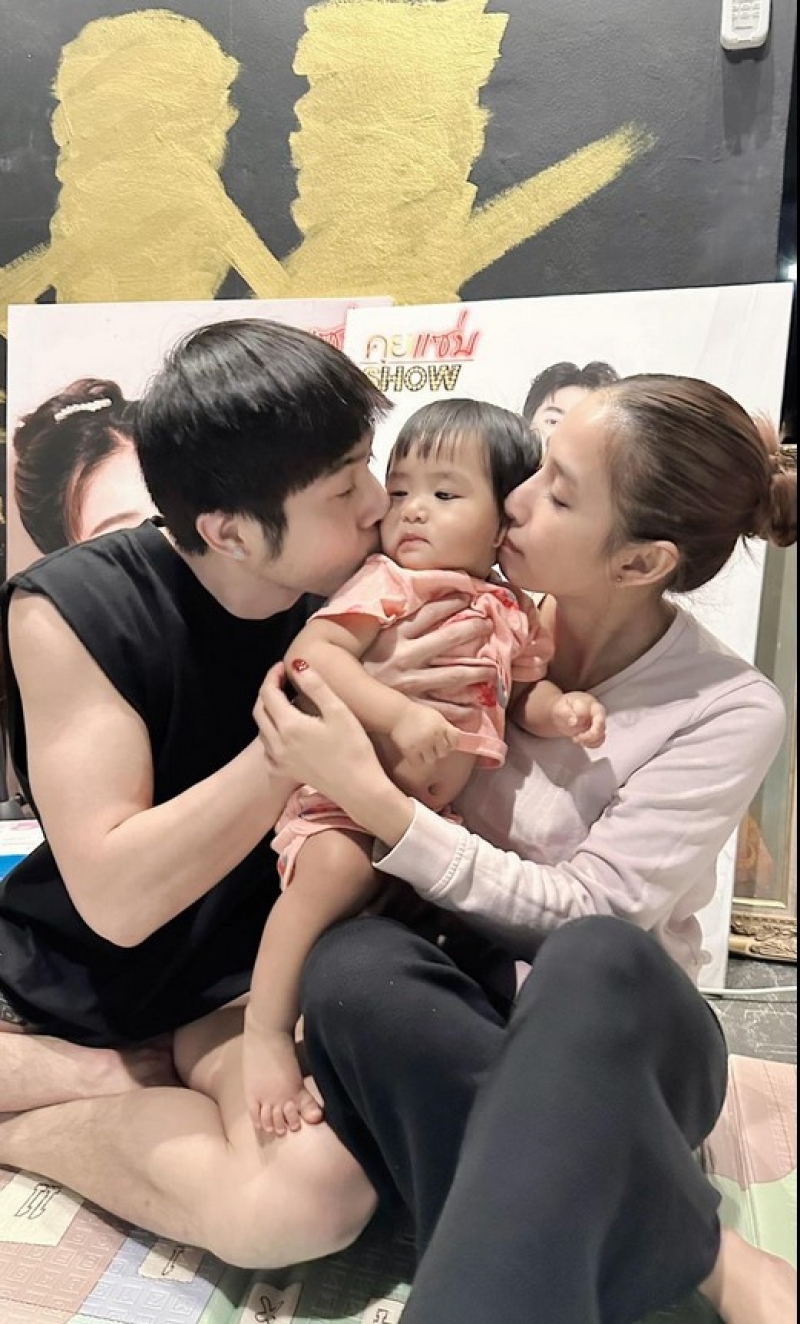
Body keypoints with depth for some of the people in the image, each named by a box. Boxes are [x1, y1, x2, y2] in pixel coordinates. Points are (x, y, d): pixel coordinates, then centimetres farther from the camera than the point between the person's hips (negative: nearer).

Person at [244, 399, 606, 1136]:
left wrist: (562, 709, -5)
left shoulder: (512, 616, 7)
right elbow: (311, 655, -23)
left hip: (431, 816, 7)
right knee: (334, 871, -31)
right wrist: (398, 713, -34)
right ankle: (267, 1032, -13)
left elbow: (523, 690, 18)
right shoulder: (387, 584, -11)